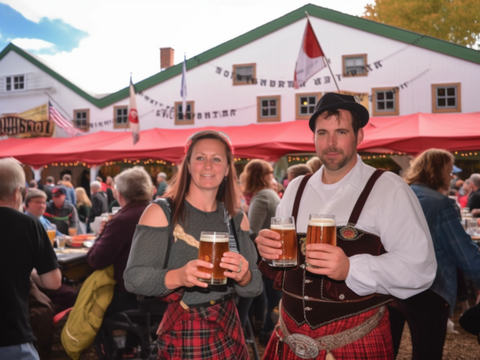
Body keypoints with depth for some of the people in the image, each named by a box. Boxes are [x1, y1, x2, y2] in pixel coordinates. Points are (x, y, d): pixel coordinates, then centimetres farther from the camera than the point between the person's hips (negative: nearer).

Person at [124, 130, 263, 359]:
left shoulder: (237, 218, 1)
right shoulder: (161, 212, -11)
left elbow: (255, 287, 0)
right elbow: (133, 278, -16)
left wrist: (244, 276, -23)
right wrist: (178, 277, -34)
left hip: (229, 332, 4)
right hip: (182, 336, -4)